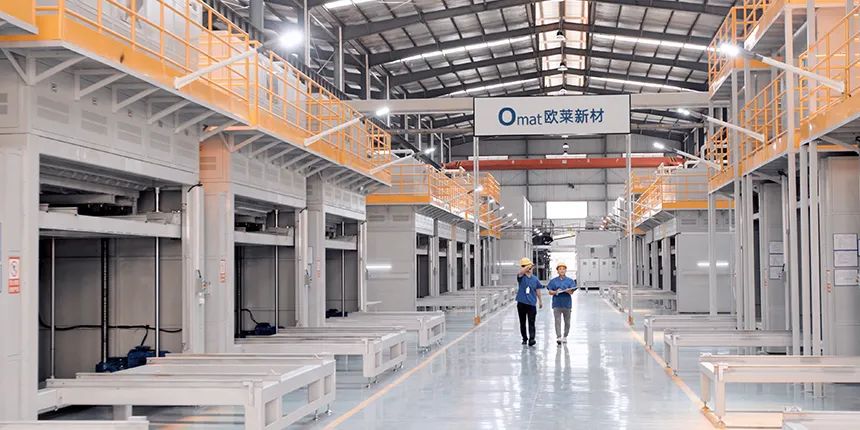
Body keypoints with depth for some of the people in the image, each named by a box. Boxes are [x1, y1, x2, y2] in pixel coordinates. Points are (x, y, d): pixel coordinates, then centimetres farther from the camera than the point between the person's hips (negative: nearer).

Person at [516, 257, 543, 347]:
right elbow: (521, 272, -25)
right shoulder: (521, 277, -1)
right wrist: (529, 266, -32)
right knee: (522, 323, 10)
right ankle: (525, 338, 23)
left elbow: (537, 290, 15)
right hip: (521, 303, 0)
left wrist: (540, 301, 20)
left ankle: (531, 339, -17)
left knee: (531, 323, -10)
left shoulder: (535, 279, 7)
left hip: (532, 303, 0)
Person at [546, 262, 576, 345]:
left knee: (567, 322, 9)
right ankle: (558, 337, -12)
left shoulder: (570, 281, 6)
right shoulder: (553, 281, 7)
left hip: (567, 304, 1)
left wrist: (567, 291, -27)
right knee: (557, 321, -9)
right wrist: (555, 292, -17)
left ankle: (565, 337, 24)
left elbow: (572, 291, -4)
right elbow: (550, 292, 4)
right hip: (557, 304, -1)